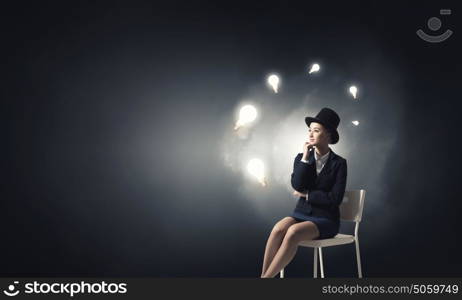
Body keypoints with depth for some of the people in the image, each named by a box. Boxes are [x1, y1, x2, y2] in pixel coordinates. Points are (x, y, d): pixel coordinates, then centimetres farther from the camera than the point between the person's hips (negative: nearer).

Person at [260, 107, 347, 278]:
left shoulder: (339, 163, -3)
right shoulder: (301, 157, 7)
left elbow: (335, 198, -12)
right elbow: (297, 185, -11)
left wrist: (306, 194, -8)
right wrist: (305, 157, -12)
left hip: (325, 220, -3)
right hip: (301, 213, 4)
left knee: (293, 232, -33)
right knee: (278, 229, -30)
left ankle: (266, 277, -26)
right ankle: (263, 275, -25)